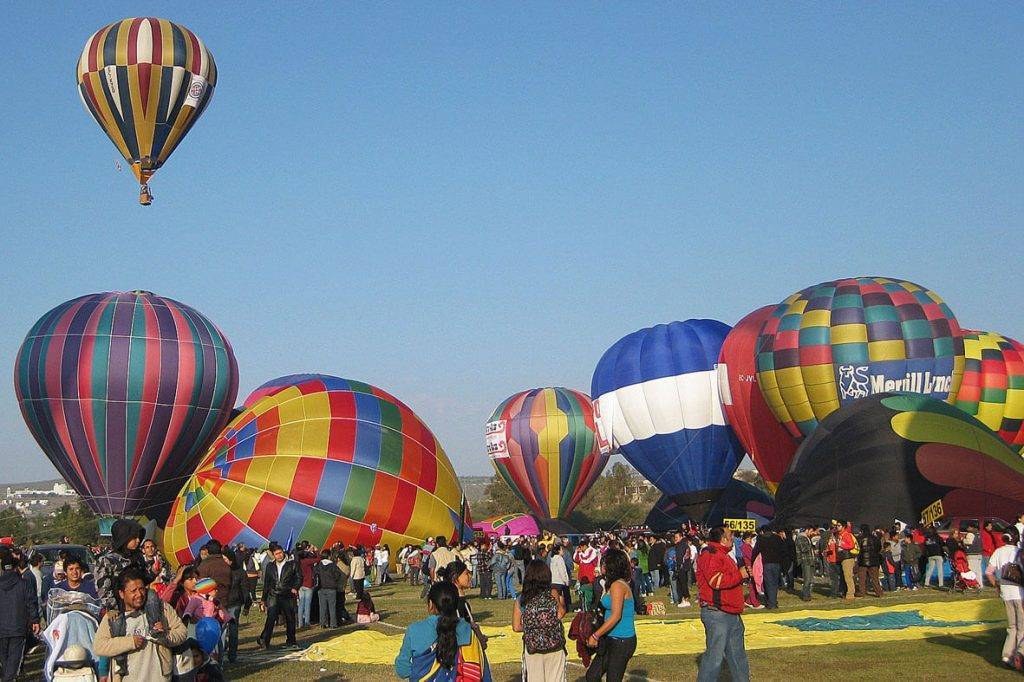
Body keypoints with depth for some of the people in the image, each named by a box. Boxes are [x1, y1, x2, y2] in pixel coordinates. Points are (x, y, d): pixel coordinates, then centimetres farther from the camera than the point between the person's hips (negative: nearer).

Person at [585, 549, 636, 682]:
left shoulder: (618, 585, -17)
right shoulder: (614, 584, 13)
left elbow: (616, 616, -22)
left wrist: (595, 635, -18)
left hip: (621, 641, -10)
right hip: (611, 640, 10)